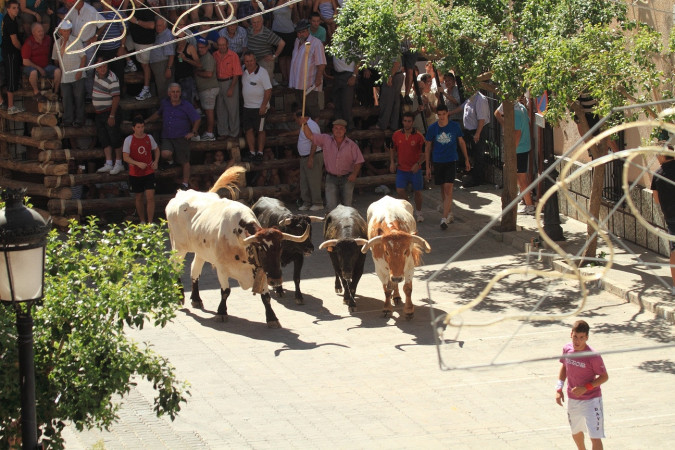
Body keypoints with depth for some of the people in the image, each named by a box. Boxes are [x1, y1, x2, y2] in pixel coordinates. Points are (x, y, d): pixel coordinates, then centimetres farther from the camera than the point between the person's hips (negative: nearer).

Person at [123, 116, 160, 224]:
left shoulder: (149, 138, 3)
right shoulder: (129, 140, -5)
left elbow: (156, 150, 20)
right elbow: (126, 157, -9)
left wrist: (156, 161, 3)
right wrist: (138, 163, -23)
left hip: (149, 172, 1)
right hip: (135, 173, -1)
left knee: (150, 197, -11)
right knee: (139, 198, 10)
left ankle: (150, 222, -9)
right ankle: (142, 221, 25)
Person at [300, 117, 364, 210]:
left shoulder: (351, 145, -1)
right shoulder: (326, 140, 3)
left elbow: (358, 161, 0)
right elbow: (310, 136, 2)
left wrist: (354, 174, -15)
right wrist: (305, 124, -12)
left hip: (347, 178, 0)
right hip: (331, 178, 0)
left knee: (347, 205, 4)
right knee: (332, 206, -9)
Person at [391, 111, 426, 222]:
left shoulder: (418, 136, -9)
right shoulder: (397, 135, -1)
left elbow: (424, 154, -4)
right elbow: (392, 149, 14)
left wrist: (418, 164, -19)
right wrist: (392, 162, 1)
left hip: (415, 169, -2)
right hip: (401, 168, 2)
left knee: (417, 192, 6)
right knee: (400, 190, -8)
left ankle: (418, 212, 26)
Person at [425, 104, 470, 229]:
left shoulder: (455, 126, -3)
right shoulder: (432, 128, -3)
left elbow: (461, 142, 10)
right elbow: (428, 148, 4)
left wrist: (466, 159, 15)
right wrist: (427, 167, 3)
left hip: (451, 161, -2)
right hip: (438, 162, 2)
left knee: (448, 189, -12)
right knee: (443, 189, 12)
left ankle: (444, 218, -14)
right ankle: (449, 212, 32)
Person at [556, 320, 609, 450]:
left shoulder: (593, 356, -23)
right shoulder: (567, 349, -7)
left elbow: (604, 377, -13)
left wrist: (585, 388, -24)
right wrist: (559, 388, 2)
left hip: (591, 400, -6)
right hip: (573, 399, 6)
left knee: (595, 437, -11)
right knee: (576, 433, 24)